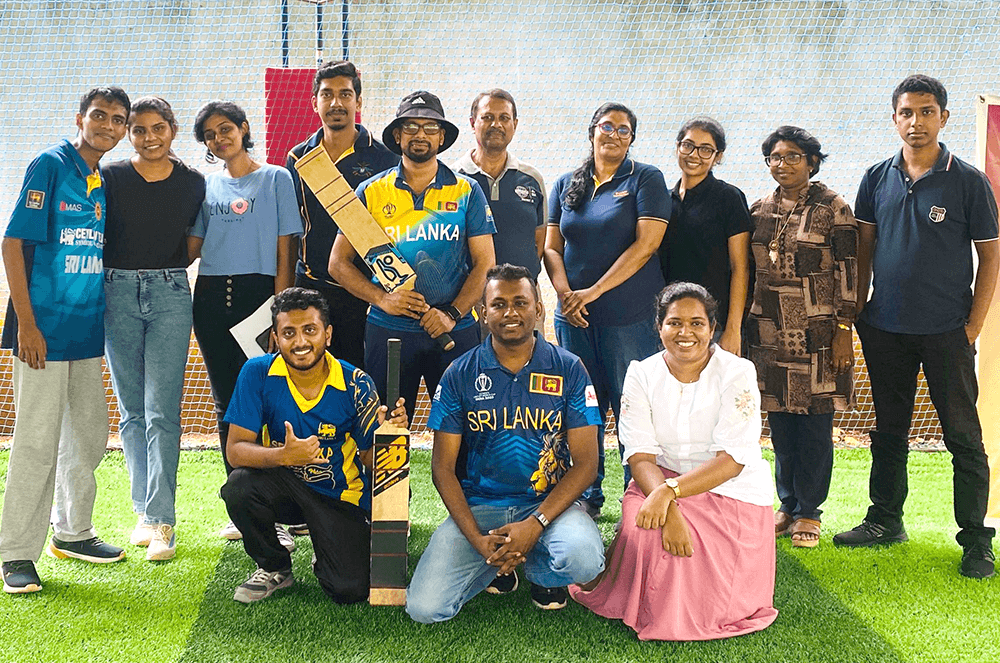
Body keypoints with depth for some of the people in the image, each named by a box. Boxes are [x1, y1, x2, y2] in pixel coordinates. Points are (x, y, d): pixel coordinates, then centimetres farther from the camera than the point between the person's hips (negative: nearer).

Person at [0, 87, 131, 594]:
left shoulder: (106, 181, 12)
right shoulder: (50, 164, -8)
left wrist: (103, 318, 12)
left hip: (87, 330, 8)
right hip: (44, 330, -7)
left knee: (89, 434, 14)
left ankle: (72, 533, 30)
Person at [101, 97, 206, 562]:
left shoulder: (193, 183, 7)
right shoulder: (110, 178, 6)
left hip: (170, 293, -1)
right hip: (118, 292, 1)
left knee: (161, 411, -7)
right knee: (132, 411, 7)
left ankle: (161, 521, -4)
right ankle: (146, 510, 18)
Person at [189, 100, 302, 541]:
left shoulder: (276, 178, 5)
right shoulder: (207, 185, 16)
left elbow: (284, 249, -1)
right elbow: (192, 245, 17)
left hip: (257, 292, -5)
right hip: (211, 297, 5)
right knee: (227, 404, 7)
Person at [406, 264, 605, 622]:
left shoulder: (568, 369, 0)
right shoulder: (459, 375, 1)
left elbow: (585, 463, -3)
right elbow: (444, 469, 0)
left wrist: (535, 524, -18)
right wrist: (479, 540, -14)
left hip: (548, 503, -1)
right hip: (477, 506, 1)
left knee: (584, 560, -34)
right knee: (424, 608, -19)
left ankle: (540, 571, 6)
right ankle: (500, 564, 13)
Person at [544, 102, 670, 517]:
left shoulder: (646, 179, 1)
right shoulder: (566, 185, 14)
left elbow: (646, 244, -9)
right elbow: (552, 246, 11)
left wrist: (594, 291, -13)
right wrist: (565, 294, -8)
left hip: (630, 314, -4)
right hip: (574, 315, 4)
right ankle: (588, 498, 19)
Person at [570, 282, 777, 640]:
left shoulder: (737, 373, -8)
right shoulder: (642, 375, 0)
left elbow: (732, 459, -16)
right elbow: (641, 457, -8)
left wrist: (669, 491, -29)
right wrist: (670, 511, -27)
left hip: (731, 491, -2)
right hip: (661, 483, 2)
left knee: (710, 598, -22)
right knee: (642, 530, -30)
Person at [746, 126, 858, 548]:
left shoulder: (832, 208, -2)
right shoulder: (759, 210, 11)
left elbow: (848, 271, -5)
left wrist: (843, 330, -10)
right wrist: (741, 329, 13)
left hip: (816, 335, -4)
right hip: (770, 335, 4)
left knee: (815, 426, 1)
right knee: (780, 425, 9)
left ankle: (808, 512, 12)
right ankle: (787, 505, 21)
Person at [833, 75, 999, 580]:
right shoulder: (877, 178, 5)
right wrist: (858, 311, 6)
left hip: (946, 332, -3)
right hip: (885, 329, 4)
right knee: (888, 430, 15)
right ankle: (885, 521, 28)